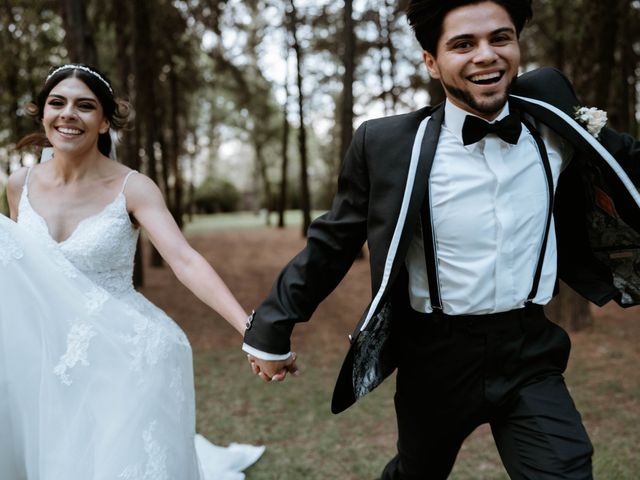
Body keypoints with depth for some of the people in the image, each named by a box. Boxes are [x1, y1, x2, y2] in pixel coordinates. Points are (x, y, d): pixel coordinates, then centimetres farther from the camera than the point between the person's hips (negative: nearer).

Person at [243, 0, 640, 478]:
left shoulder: (551, 123, -5)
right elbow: (331, 243, -3)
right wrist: (272, 328, 1)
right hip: (437, 358, -1)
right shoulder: (388, 144, -12)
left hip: (530, 354, 1)